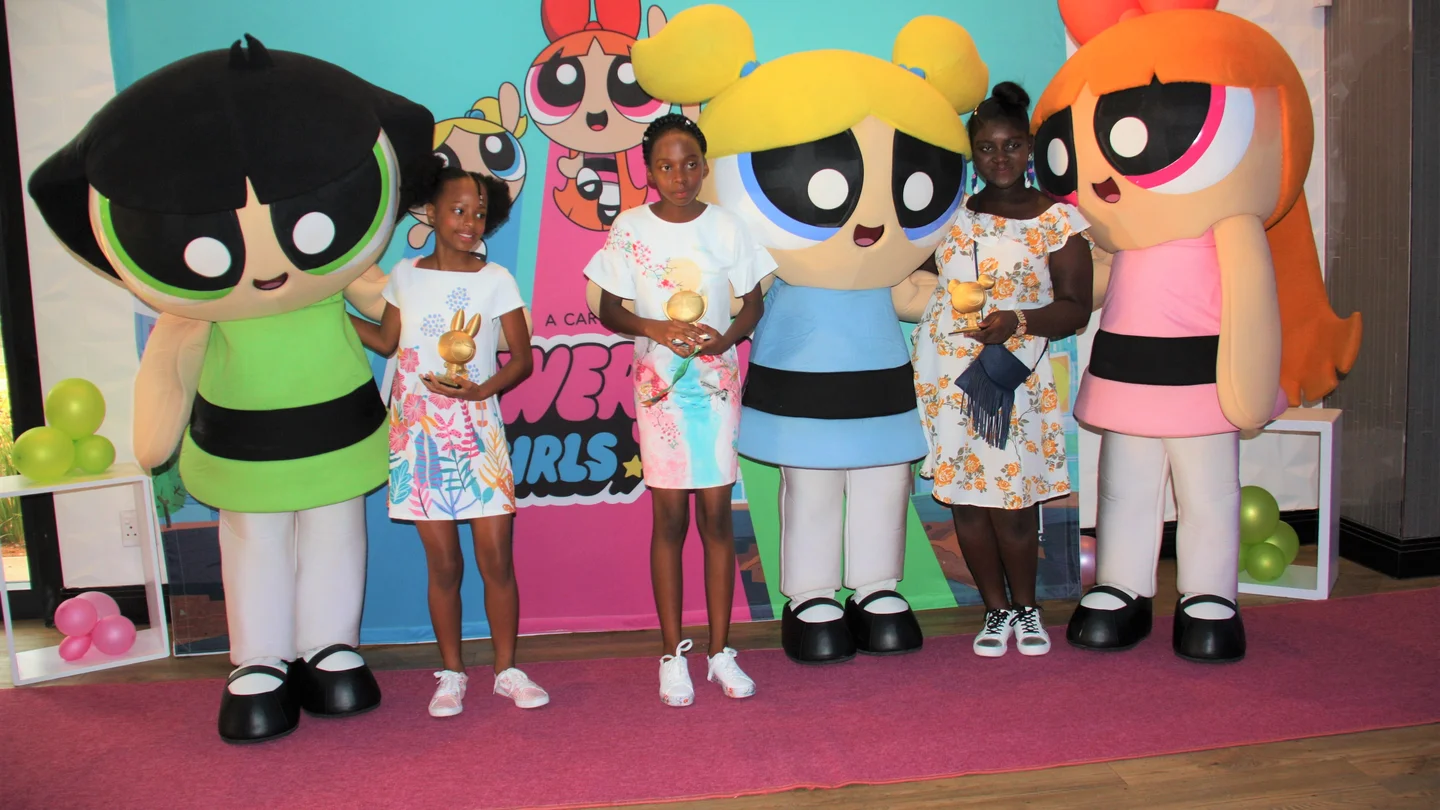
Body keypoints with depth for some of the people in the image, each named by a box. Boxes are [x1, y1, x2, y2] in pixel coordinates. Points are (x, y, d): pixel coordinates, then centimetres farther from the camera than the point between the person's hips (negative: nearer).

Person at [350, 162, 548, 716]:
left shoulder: (496, 280, 0)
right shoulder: (406, 275, 7)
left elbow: (522, 357, 1)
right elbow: (386, 340, 18)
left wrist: (481, 389, -15)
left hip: (478, 433, -1)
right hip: (419, 435, 1)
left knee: (496, 558, -1)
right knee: (443, 563, 5)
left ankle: (507, 669, 16)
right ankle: (451, 673, 21)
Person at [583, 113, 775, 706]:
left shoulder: (726, 227, 1)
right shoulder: (630, 228, -1)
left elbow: (754, 303, 7)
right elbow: (609, 311, 2)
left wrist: (726, 336, -13)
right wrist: (657, 328, -16)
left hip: (717, 379, 1)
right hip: (659, 383, -1)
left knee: (716, 513, 4)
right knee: (669, 515, 2)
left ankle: (721, 651, 16)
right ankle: (673, 654, 14)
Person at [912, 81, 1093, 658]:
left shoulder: (1058, 219, 2)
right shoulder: (950, 215, 10)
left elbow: (1076, 307, -3)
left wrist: (1018, 321, -19)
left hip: (1015, 372, -2)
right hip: (946, 368, 3)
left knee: (1011, 502, -5)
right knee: (965, 499, 4)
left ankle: (1026, 608, 21)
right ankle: (996, 610, 23)